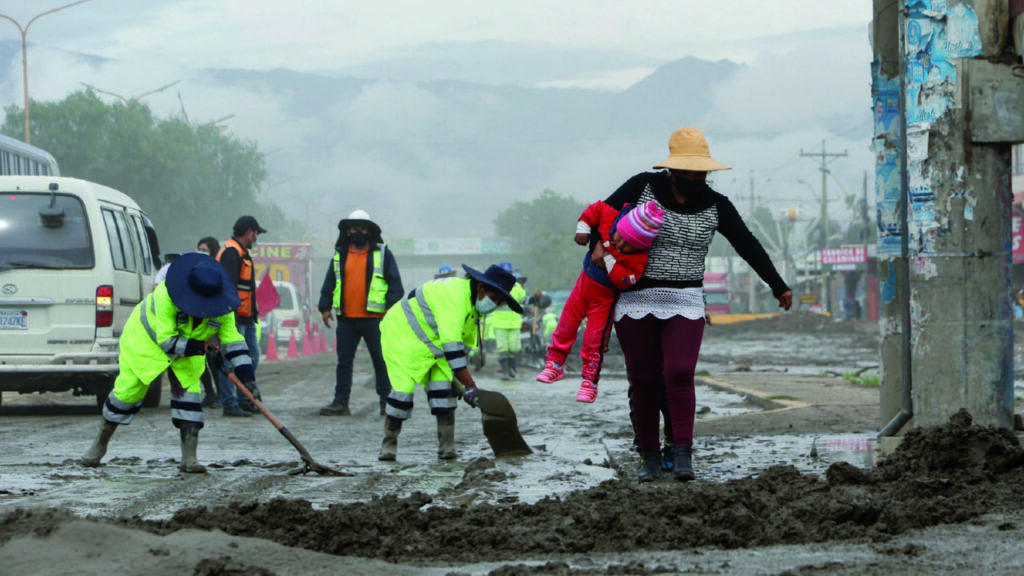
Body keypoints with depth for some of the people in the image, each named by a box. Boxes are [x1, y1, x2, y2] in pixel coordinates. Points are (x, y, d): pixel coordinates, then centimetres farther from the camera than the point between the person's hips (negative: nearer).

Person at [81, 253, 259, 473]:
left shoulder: (223, 306, -25)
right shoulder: (166, 295, -39)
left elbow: (233, 340, -21)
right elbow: (166, 341, -34)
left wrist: (247, 377, -30)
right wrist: (201, 347, -39)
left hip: (191, 344, 3)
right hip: (147, 337, -3)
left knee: (188, 391, -14)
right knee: (128, 389, -1)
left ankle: (189, 458, -13)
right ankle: (100, 443, 22)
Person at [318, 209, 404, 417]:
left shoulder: (383, 254, 4)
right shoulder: (339, 255, 13)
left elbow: (395, 282, 2)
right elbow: (329, 282, 16)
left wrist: (393, 307, -7)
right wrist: (325, 306, 7)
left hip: (374, 319, -3)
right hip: (346, 320, 3)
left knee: (381, 361, 2)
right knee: (344, 362, 4)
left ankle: (387, 402, 10)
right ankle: (340, 403, 8)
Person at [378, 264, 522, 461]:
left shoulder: (473, 304, 1)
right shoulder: (454, 297, -31)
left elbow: (465, 344, 10)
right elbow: (451, 344, -36)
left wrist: (456, 378, 5)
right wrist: (469, 385, -37)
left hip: (431, 342, 9)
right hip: (402, 336, -9)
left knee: (444, 388, -5)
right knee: (403, 388, -16)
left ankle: (447, 448, -6)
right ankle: (388, 446, -3)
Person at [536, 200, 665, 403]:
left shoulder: (638, 259, -29)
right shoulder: (610, 217, -19)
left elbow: (624, 280, -35)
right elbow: (596, 209, -1)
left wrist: (607, 260, -36)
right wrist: (583, 228, -9)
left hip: (605, 297, -5)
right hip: (586, 281, 5)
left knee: (594, 340, -6)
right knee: (567, 322, 11)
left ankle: (590, 381, 7)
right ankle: (555, 364, 26)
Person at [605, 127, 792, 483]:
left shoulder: (715, 206, 3)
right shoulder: (643, 187, -1)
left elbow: (748, 246, 6)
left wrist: (778, 286, 3)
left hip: (685, 303, 0)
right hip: (635, 302, 0)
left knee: (679, 374, -17)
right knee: (644, 382, 1)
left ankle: (682, 456, -19)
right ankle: (649, 457, 10)